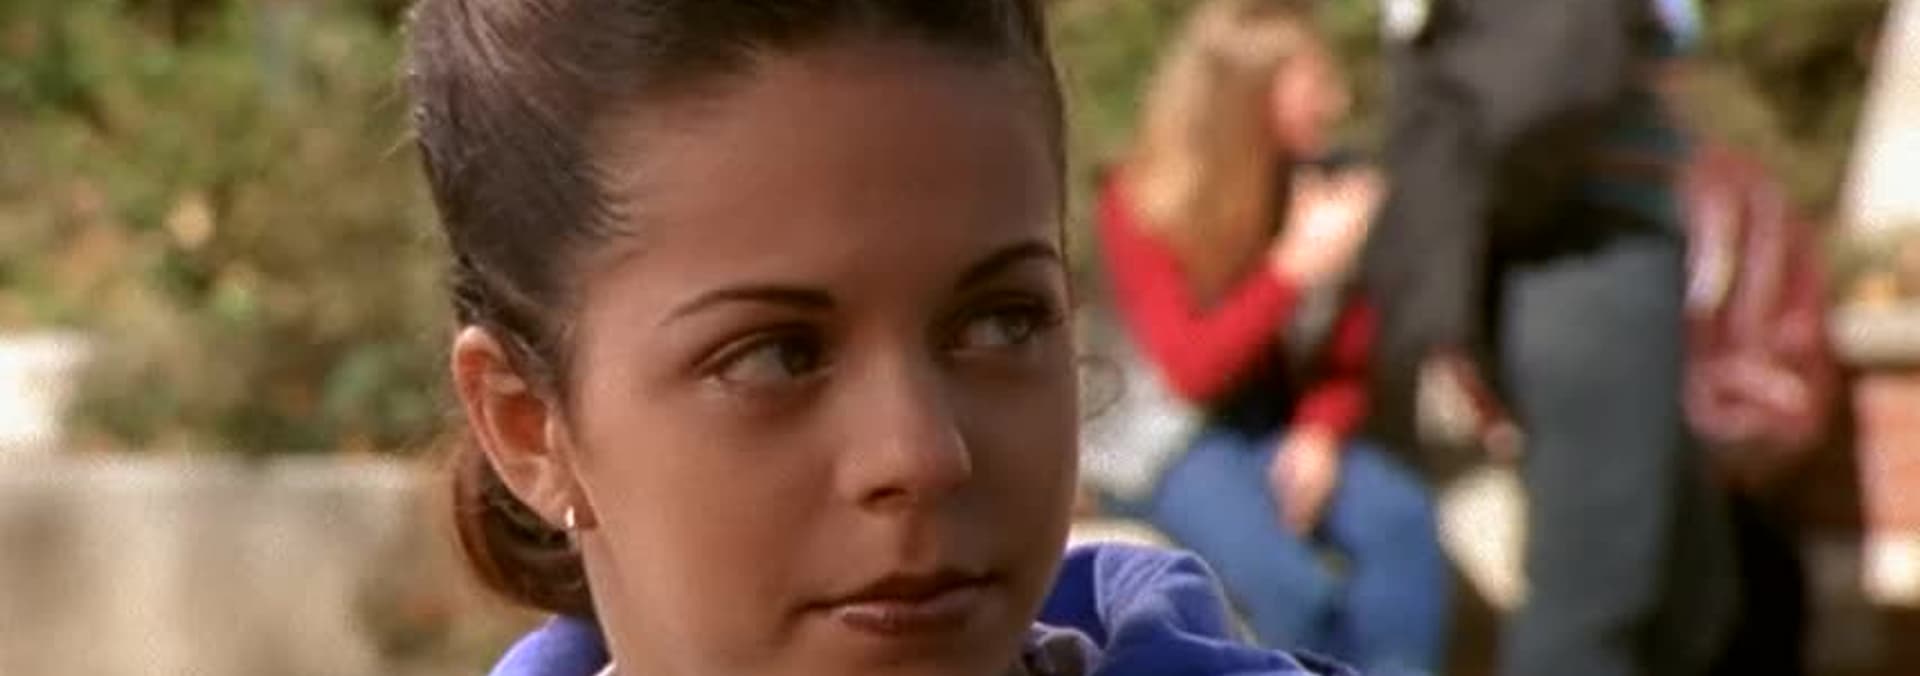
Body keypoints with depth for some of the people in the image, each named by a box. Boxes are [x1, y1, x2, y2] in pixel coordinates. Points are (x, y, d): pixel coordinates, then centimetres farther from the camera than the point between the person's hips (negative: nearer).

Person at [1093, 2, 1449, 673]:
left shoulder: (1325, 190, -1)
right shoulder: (1141, 206, -10)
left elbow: (1349, 354, 5)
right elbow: (1191, 370, -16)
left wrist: (1320, 433, -16)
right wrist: (1297, 267, -25)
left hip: (1289, 435, 4)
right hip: (1173, 448, -4)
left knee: (1403, 522, -28)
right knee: (1295, 588, -31)